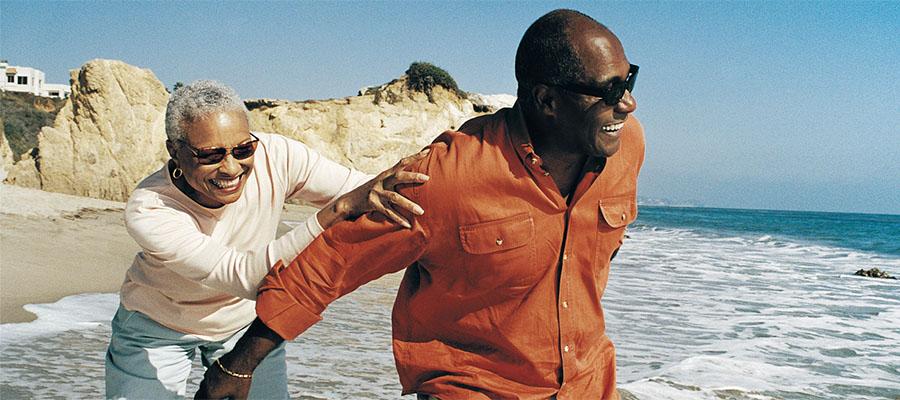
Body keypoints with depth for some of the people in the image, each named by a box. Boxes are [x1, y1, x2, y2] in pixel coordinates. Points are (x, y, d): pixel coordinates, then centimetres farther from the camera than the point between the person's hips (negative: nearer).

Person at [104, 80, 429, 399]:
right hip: (157, 329, -2)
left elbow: (375, 194, -24)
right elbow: (246, 277, -45)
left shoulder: (274, 158, -27)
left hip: (248, 319, 3)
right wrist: (340, 209, -55)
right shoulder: (147, 212, -34)